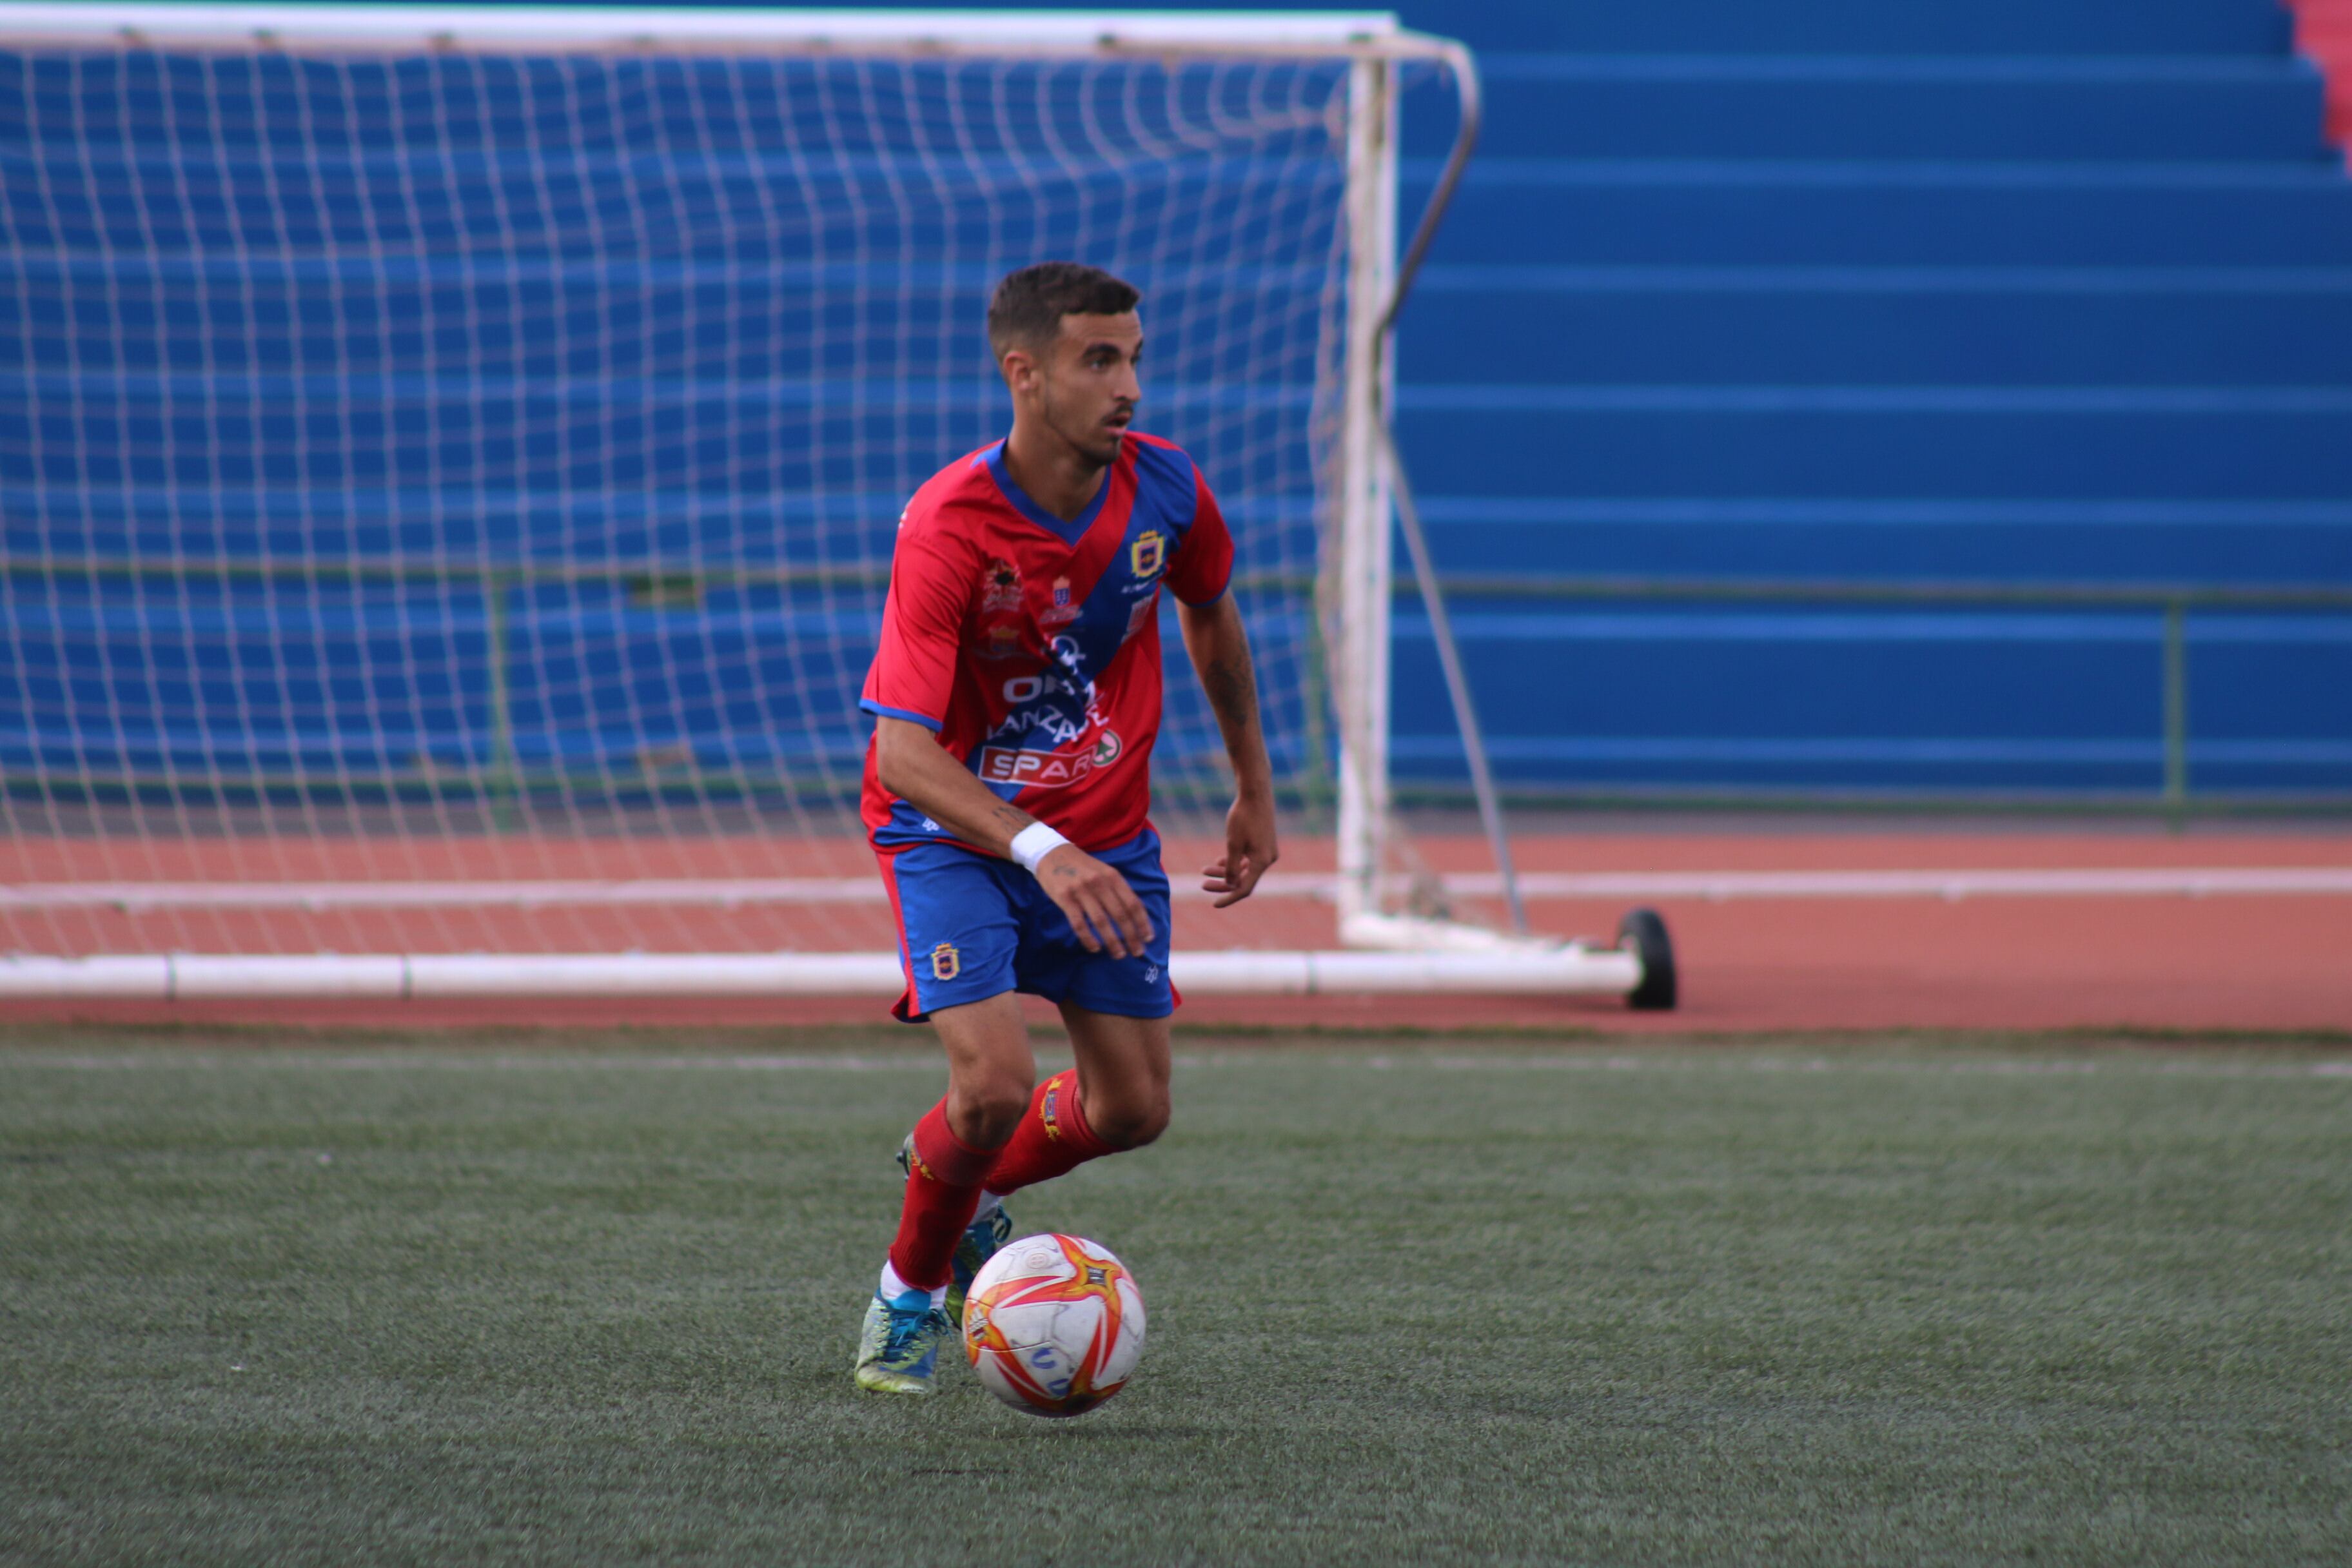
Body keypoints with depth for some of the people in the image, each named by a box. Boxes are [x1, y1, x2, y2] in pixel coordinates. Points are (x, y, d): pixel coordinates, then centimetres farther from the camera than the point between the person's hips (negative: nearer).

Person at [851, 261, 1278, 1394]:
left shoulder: (1164, 490, -12)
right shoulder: (947, 526, -27)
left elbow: (1211, 617, 12)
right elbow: (903, 750, -31)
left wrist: (1255, 789, 18)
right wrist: (1038, 851, -44)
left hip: (1106, 834, 5)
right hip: (953, 830, -5)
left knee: (1133, 1110, 4)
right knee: (994, 1086, -21)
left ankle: (973, 1185, 36)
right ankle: (912, 1287, 9)